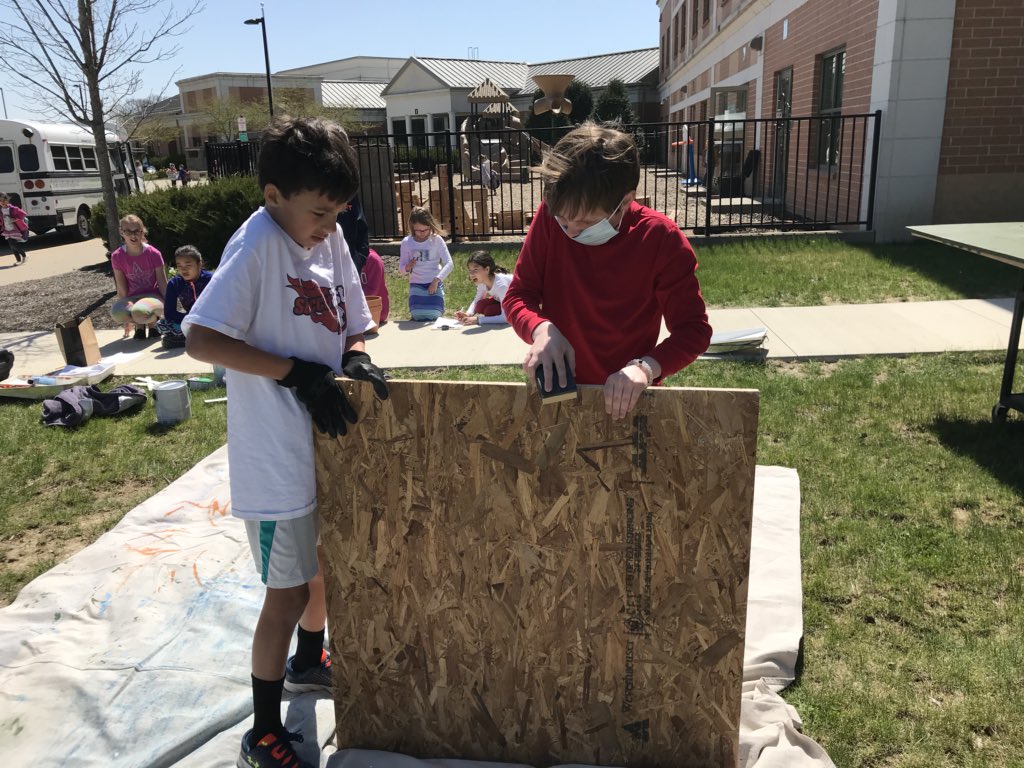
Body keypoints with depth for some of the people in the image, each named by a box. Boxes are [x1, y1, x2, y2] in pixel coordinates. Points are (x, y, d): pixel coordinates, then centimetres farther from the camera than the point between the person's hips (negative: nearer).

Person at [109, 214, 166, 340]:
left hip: (153, 297, -2)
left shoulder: (153, 254, -9)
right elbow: (122, 289, 0)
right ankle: (139, 325, -1)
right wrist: (126, 319, 3)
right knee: (116, 312, -34)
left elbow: (163, 285, -3)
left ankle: (153, 321, 0)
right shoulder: (117, 257, -3)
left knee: (139, 313, -38)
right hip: (132, 299, 2)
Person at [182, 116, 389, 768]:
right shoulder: (257, 245, -19)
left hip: (330, 438, 8)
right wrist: (298, 373, -26)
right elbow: (201, 338, -25)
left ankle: (308, 660, 53)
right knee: (290, 591, 4)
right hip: (278, 456, -8)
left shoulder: (330, 237, 3)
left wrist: (355, 360, -10)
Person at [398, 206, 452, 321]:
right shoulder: (406, 242, 0)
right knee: (418, 316, -20)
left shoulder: (436, 240, -6)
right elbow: (401, 269, 6)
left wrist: (436, 280, -24)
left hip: (434, 284, -1)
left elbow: (449, 263, -12)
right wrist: (407, 267, -19)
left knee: (433, 315, -20)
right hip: (416, 285, 1)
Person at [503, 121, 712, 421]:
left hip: (624, 399, -1)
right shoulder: (551, 216, -11)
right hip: (556, 388, 1)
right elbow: (518, 296, -4)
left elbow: (693, 329, -11)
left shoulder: (661, 240, -15)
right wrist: (541, 329, -25)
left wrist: (645, 367, -28)